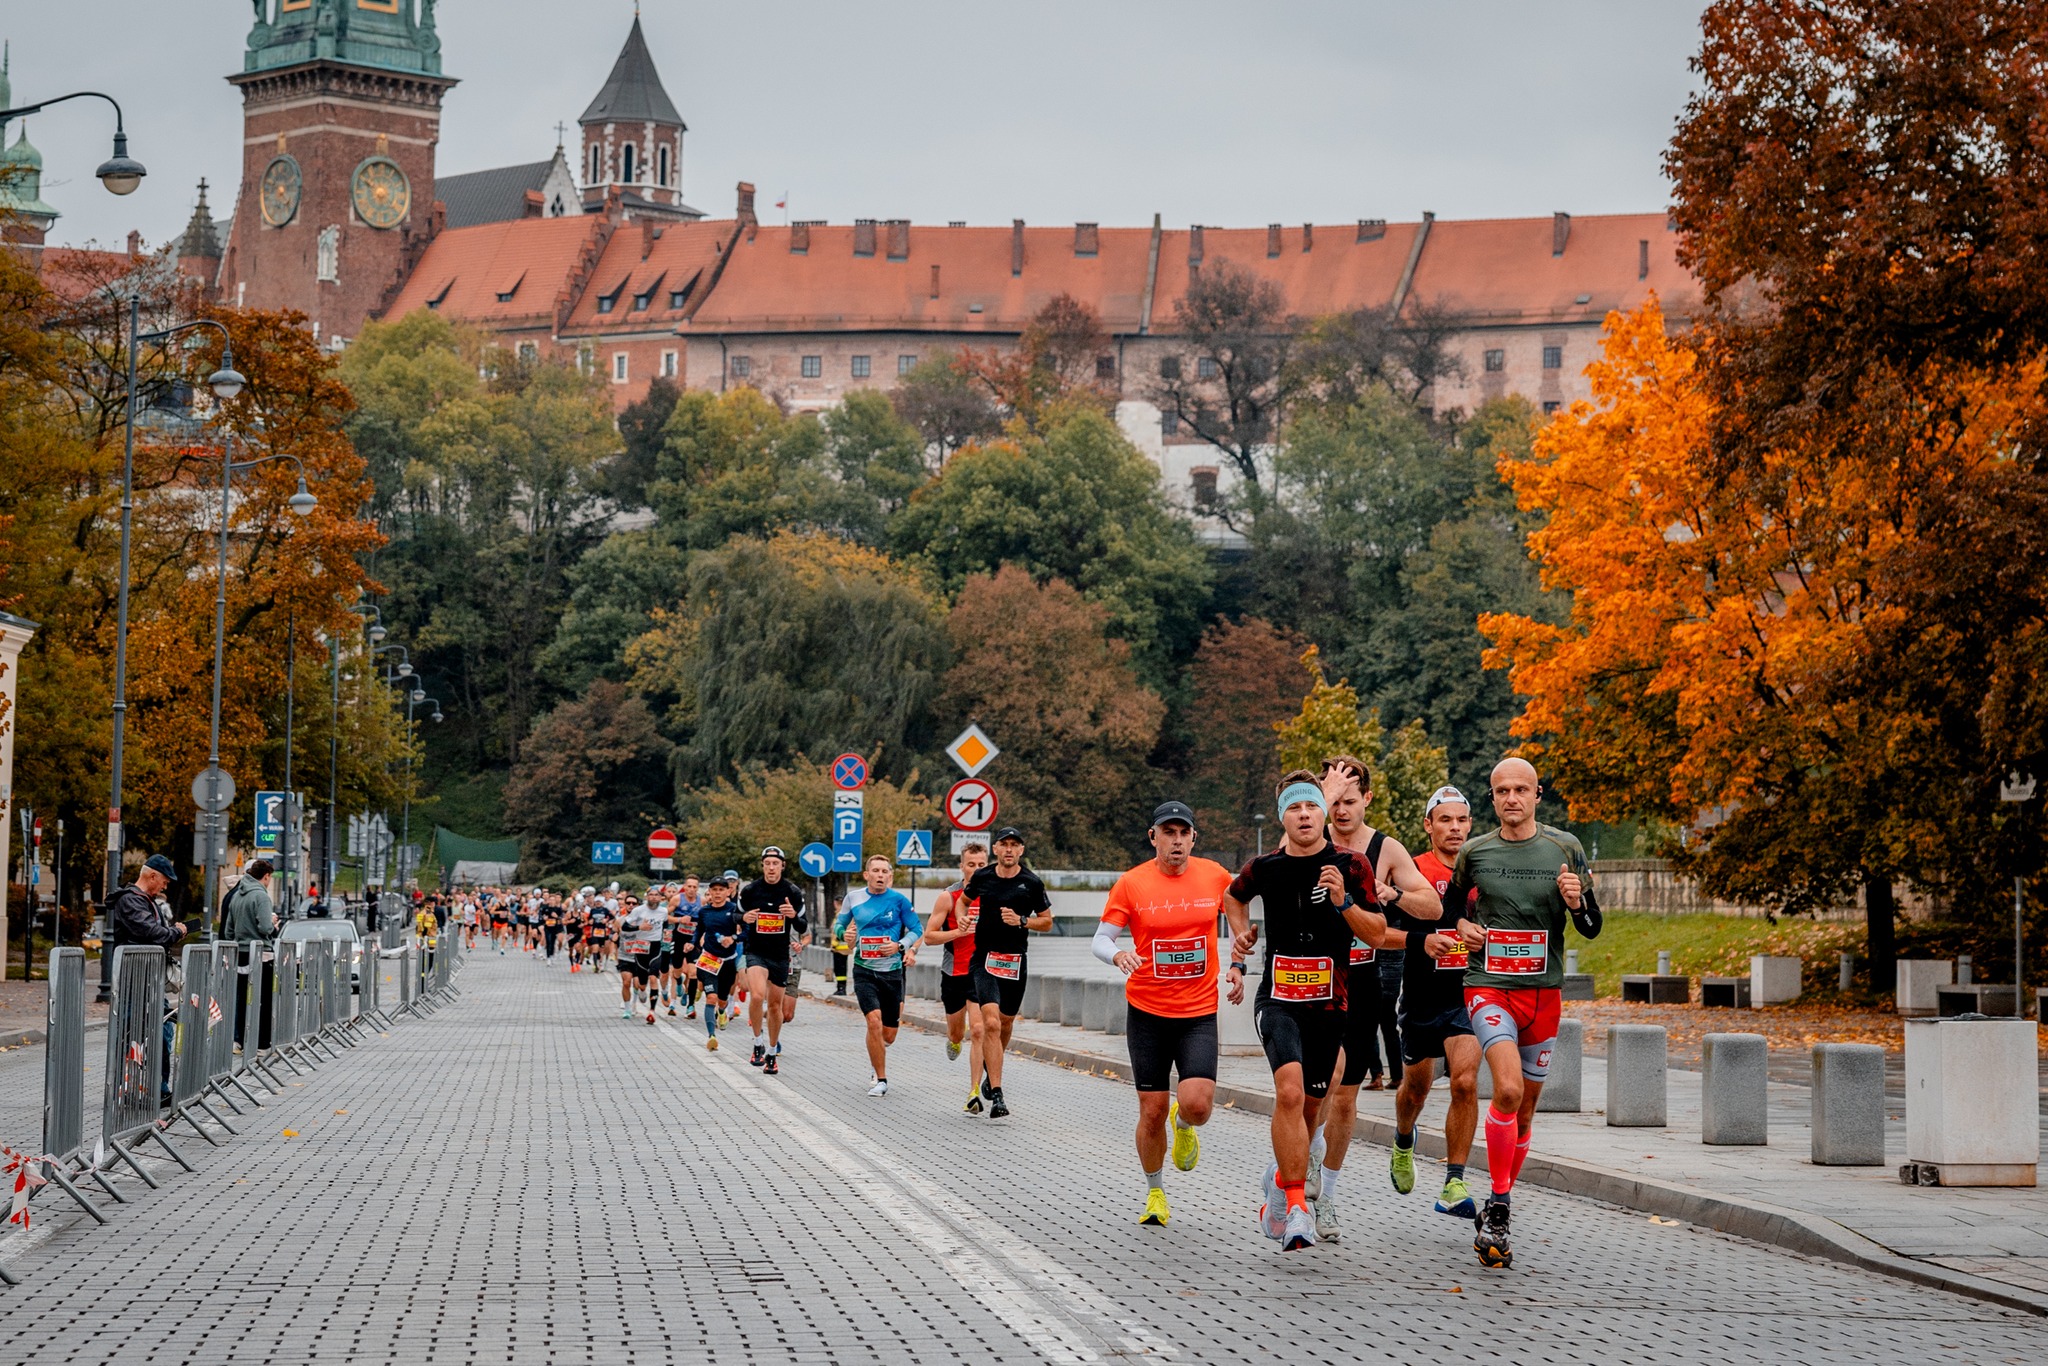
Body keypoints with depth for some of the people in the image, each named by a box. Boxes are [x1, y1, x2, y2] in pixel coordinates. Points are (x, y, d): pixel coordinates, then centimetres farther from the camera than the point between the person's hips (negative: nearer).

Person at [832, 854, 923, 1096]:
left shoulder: (899, 900, -4)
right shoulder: (854, 897, 1)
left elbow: (917, 929, 2)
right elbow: (839, 924, 14)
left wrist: (900, 946, -14)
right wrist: (844, 934, -8)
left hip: (892, 971, 0)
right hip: (864, 971, 0)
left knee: (888, 1034, 6)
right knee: (874, 1021, -20)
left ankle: (878, 1051, 44)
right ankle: (881, 1080, -8)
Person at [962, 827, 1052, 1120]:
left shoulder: (1032, 883, -3)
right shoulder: (982, 878, 0)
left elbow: (1047, 922, 4)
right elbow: (966, 898, 21)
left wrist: (1021, 921, -12)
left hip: (1016, 962, 2)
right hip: (985, 960, -1)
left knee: (1005, 1023, 16)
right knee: (990, 1023, -16)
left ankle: (991, 1070, 47)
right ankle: (997, 1096, -19)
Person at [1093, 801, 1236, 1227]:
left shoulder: (1215, 876, 0)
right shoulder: (1132, 884, -6)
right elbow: (1100, 939, -6)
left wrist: (1238, 967, 6)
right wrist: (1117, 956, -28)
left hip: (1199, 1012, 0)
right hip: (1146, 1012, 0)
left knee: (1197, 1104, -16)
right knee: (1151, 1111, 2)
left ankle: (1183, 1124, 23)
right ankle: (1155, 1193, 25)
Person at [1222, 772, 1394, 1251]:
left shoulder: (1351, 866, -3)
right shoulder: (1264, 868, 1)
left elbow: (1377, 934, -2)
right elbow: (1234, 898, 24)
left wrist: (1344, 902, -17)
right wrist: (1240, 943, 12)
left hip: (1329, 1003, 1)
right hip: (1277, 999, -1)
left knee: (1308, 1106, 11)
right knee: (1290, 1090, -24)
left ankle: (1281, 1180, 40)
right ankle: (1296, 1207, -23)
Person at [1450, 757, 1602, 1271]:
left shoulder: (1564, 848, 2)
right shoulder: (1474, 852, 3)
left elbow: (1592, 928, 5)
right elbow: (1449, 904, 19)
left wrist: (1577, 901, -16)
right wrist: (1461, 926, -2)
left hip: (1544, 992, 2)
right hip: (1488, 986, -2)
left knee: (1525, 1107, 10)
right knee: (1508, 1088, -24)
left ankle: (1497, 1211, 25)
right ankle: (1496, 1211, -18)